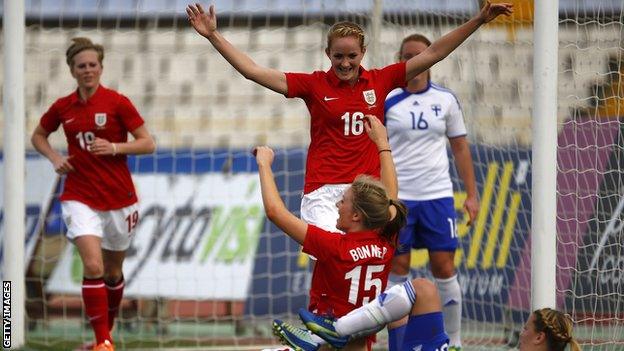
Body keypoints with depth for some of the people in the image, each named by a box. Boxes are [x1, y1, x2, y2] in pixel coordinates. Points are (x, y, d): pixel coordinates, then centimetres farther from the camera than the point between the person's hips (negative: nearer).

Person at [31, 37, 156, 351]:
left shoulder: (117, 103, -6)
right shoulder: (62, 108, 2)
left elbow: (148, 144, -6)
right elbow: (38, 136, 20)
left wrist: (114, 148, -20)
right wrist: (55, 158, 1)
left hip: (119, 199, 0)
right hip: (80, 198, 0)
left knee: (112, 272, 14)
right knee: (93, 266, -19)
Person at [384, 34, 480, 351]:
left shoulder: (446, 100, 6)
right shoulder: (385, 100, -1)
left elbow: (460, 148, 12)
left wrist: (471, 194, 8)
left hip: (437, 196, 1)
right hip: (397, 197, -1)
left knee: (444, 269, -2)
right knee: (397, 270, -1)